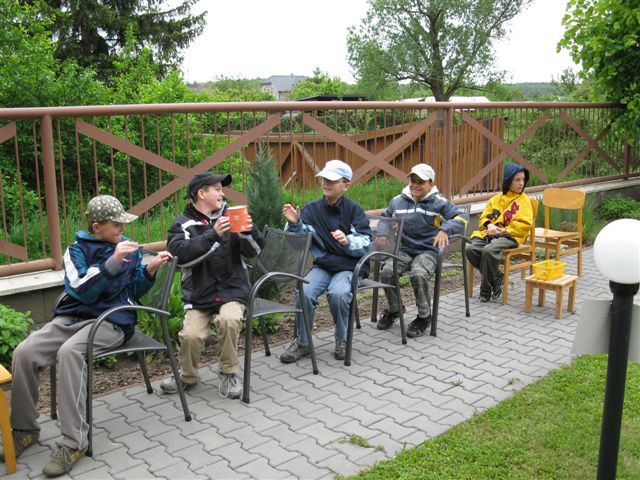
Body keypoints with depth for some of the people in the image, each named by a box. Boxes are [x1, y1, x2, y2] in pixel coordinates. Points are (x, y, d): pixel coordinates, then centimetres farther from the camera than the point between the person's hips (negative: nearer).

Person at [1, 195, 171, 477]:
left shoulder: (128, 247, 7)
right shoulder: (77, 249, 2)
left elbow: (134, 292, 12)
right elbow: (83, 291, -14)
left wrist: (149, 269, -6)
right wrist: (113, 261, -24)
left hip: (112, 321, -2)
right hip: (72, 317, 2)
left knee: (69, 352, -32)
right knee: (24, 353, -20)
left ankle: (74, 442, -28)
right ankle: (25, 430, 2)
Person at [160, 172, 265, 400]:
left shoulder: (230, 216, 9)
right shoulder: (182, 224, 4)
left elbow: (254, 251, 3)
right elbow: (181, 254, -16)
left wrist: (249, 232, -18)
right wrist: (213, 234, -25)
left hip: (232, 290, 0)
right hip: (198, 297, 0)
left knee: (229, 319, -29)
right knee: (191, 335, -22)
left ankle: (230, 373, -4)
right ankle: (186, 376, 11)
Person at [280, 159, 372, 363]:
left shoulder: (354, 210, -2)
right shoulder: (312, 208, 3)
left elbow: (366, 244, -7)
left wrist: (347, 241, -28)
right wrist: (294, 224, -23)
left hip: (350, 266, -2)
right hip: (322, 265, 2)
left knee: (338, 293, -32)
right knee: (304, 293, -25)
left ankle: (342, 340, -5)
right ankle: (302, 343, -3)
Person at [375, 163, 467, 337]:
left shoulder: (439, 203, -1)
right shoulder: (398, 201, 10)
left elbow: (461, 219, -7)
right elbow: (385, 218, 25)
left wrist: (445, 230, -27)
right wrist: (382, 232, 3)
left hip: (428, 251, -4)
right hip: (404, 250, 4)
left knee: (418, 275, -34)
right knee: (386, 272, -23)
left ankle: (424, 317, -9)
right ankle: (394, 310, 6)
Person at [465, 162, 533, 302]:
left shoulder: (524, 200, 5)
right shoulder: (496, 199, 17)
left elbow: (525, 224, -5)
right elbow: (484, 217, 18)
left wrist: (503, 230, -13)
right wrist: (489, 225, -6)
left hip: (510, 236, -5)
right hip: (489, 233, 5)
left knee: (489, 250, -36)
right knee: (469, 248, -24)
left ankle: (486, 290, -17)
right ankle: (497, 278, -5)